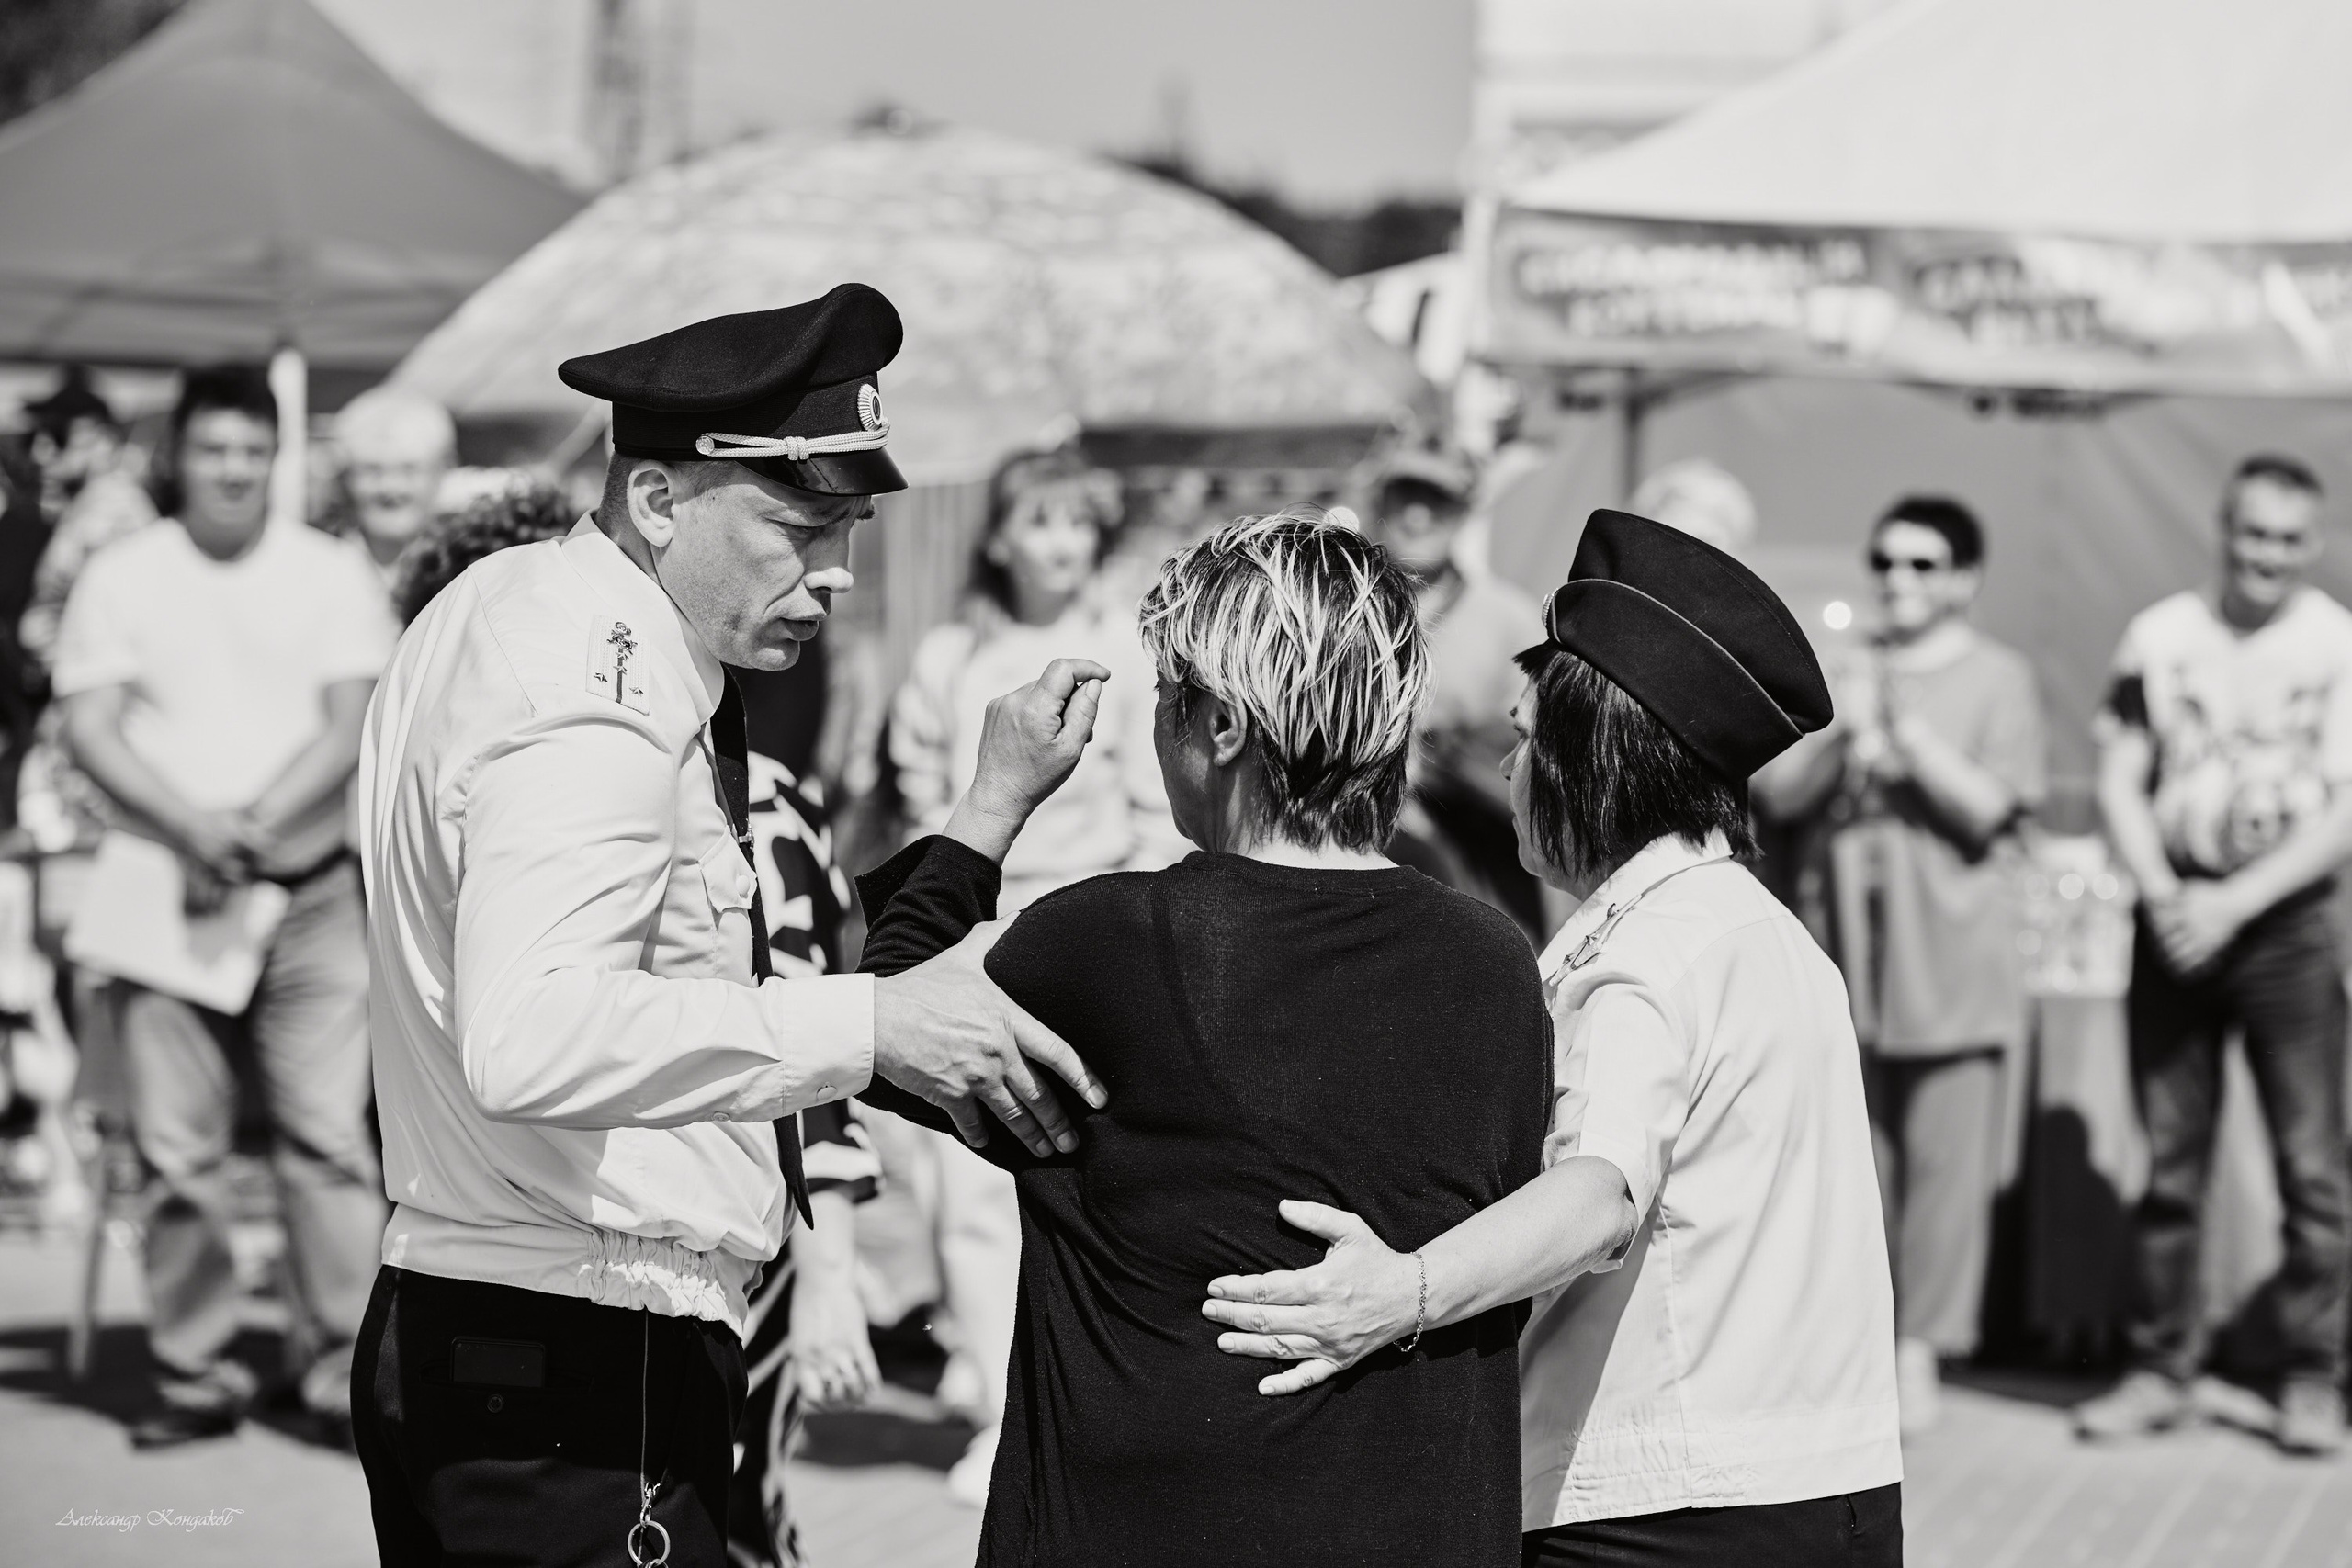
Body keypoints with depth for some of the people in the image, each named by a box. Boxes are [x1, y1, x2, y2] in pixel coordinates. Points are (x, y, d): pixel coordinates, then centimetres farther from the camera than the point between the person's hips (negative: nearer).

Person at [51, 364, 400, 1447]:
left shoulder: (331, 577, 8)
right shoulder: (120, 578, 7)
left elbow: (353, 722, -1)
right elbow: (89, 727, -1)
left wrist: (258, 827, -16)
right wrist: (191, 827, -16)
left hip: (310, 894, 0)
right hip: (164, 893, 1)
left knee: (329, 1132, -7)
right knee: (177, 1145, 0)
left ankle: (347, 1365, -4)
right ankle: (196, 1375, 7)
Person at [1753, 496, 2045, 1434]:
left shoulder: (1997, 678, 4)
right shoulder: (1838, 672, 15)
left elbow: (1990, 808, -7)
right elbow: (1776, 794, 8)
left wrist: (1909, 733, -17)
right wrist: (1838, 732, -9)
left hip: (1951, 957, -3)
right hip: (1841, 942, 4)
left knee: (1945, 1159, -7)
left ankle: (1919, 1352, -6)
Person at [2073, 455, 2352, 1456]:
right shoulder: (2160, 636, 4)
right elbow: (2119, 782, 5)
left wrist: (2233, 904, -15)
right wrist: (2164, 896, -10)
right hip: (2174, 919, 2)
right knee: (2168, 1164, 6)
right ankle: (2161, 1367, 14)